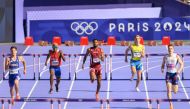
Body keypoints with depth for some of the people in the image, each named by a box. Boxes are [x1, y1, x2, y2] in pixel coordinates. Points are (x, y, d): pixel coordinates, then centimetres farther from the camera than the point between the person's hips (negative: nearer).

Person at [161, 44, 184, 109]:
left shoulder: (176, 56, -4)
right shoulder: (165, 57, 1)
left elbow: (181, 64, -3)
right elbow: (163, 65, 12)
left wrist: (179, 70, -20)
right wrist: (162, 69, -11)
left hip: (175, 74, 0)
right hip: (168, 74, 0)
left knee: (175, 91, 5)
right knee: (168, 90, -13)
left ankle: (174, 87, 45)